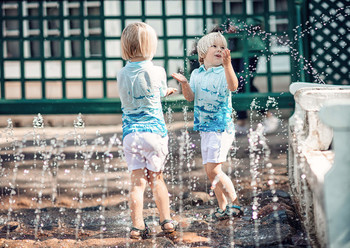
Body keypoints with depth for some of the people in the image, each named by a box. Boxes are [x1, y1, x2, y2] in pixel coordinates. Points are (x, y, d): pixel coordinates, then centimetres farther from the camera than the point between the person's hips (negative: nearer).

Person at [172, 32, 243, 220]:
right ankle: (223, 207, 20)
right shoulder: (197, 74, 9)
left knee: (213, 169, -14)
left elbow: (233, 86, -30)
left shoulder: (223, 72, -9)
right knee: (210, 171, 10)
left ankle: (235, 204, -4)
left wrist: (227, 65, -45)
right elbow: (190, 97, 1)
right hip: (205, 128, 7)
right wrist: (184, 84, -18)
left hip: (222, 127, -7)